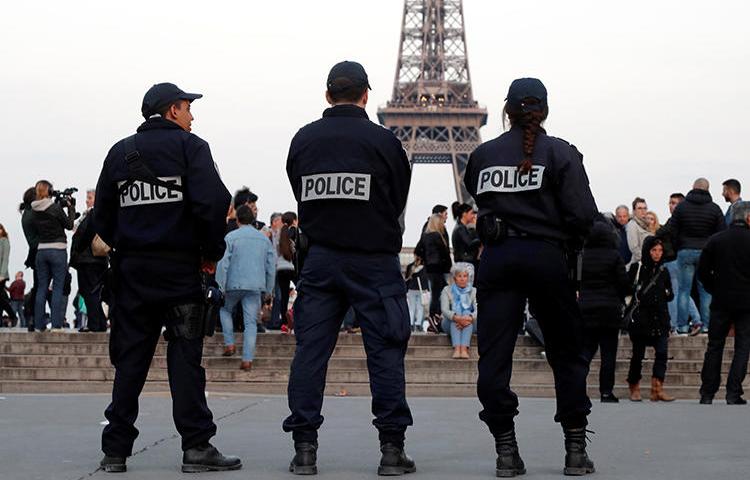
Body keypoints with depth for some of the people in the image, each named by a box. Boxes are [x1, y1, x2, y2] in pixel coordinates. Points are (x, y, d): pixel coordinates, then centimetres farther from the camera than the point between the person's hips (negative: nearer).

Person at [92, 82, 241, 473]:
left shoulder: (120, 152, 12)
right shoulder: (189, 146, -2)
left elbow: (102, 216, 9)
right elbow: (213, 202, -15)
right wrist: (212, 252, -3)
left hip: (131, 269, 4)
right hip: (180, 268, -4)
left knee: (130, 358, 7)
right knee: (185, 356, -2)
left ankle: (116, 450, 7)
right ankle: (196, 446, -3)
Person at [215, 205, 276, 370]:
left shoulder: (231, 237, -3)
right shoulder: (264, 239, 10)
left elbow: (223, 263, -7)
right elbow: (271, 265, 12)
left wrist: (220, 287, -3)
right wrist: (268, 289, 19)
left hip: (234, 284, -2)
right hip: (256, 286, 2)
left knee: (225, 310, 23)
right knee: (251, 322, 2)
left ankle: (229, 344, 12)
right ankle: (247, 359, -5)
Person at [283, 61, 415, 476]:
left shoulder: (303, 140, 3)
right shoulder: (383, 141, -6)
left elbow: (300, 198, 9)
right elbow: (398, 202, 4)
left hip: (319, 259, 3)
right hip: (374, 262, -3)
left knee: (311, 349, 5)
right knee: (385, 350, 2)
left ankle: (304, 449, 4)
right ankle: (392, 449, 2)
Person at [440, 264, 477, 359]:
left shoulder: (473, 291, 7)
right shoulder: (447, 290, 4)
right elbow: (444, 309, -13)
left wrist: (470, 318, -34)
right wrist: (456, 318, -34)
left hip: (469, 326, 1)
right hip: (450, 325, -1)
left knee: (467, 313, -30)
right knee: (456, 313, -31)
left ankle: (464, 349, -50)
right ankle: (456, 349, -50)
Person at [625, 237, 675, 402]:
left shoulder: (663, 271, 15)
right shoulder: (636, 268, 1)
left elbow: (670, 294, 20)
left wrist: (666, 293, 1)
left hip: (660, 318, 4)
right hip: (640, 318, -4)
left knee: (662, 352, -9)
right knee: (638, 354, 1)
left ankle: (657, 389, -8)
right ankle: (634, 389, 14)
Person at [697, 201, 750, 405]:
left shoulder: (716, 240, 0)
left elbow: (702, 272, 1)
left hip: (721, 302, 2)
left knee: (714, 347, 10)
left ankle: (707, 393, 11)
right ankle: (733, 393, -2)